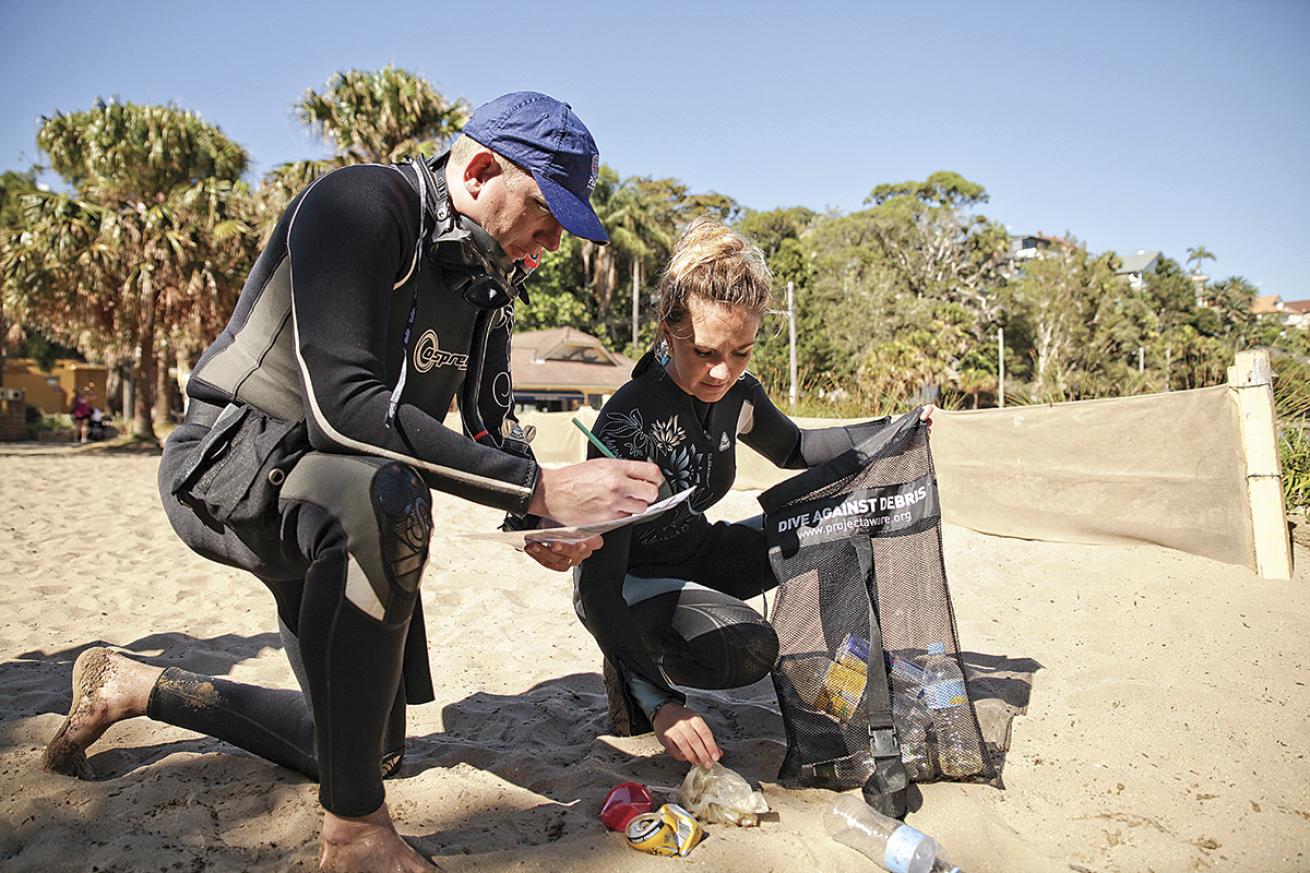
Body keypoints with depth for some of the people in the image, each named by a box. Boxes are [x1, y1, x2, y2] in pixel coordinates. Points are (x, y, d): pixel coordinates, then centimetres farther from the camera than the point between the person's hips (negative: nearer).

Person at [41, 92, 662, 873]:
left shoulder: (489, 276, 1)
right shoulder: (361, 208, -24)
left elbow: (494, 428, 3)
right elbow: (344, 405, -36)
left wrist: (537, 520, -18)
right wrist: (539, 488, -40)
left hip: (338, 495, 8)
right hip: (229, 461, -8)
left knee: (374, 745, 14)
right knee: (386, 497, -43)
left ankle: (131, 687, 31)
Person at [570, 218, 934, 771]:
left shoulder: (736, 394, -10)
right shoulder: (629, 421, -31)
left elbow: (793, 448, 14)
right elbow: (598, 580, -31)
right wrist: (658, 701, -39)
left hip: (699, 558, 7)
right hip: (630, 583, -7)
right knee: (748, 651, -34)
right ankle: (632, 672, -5)